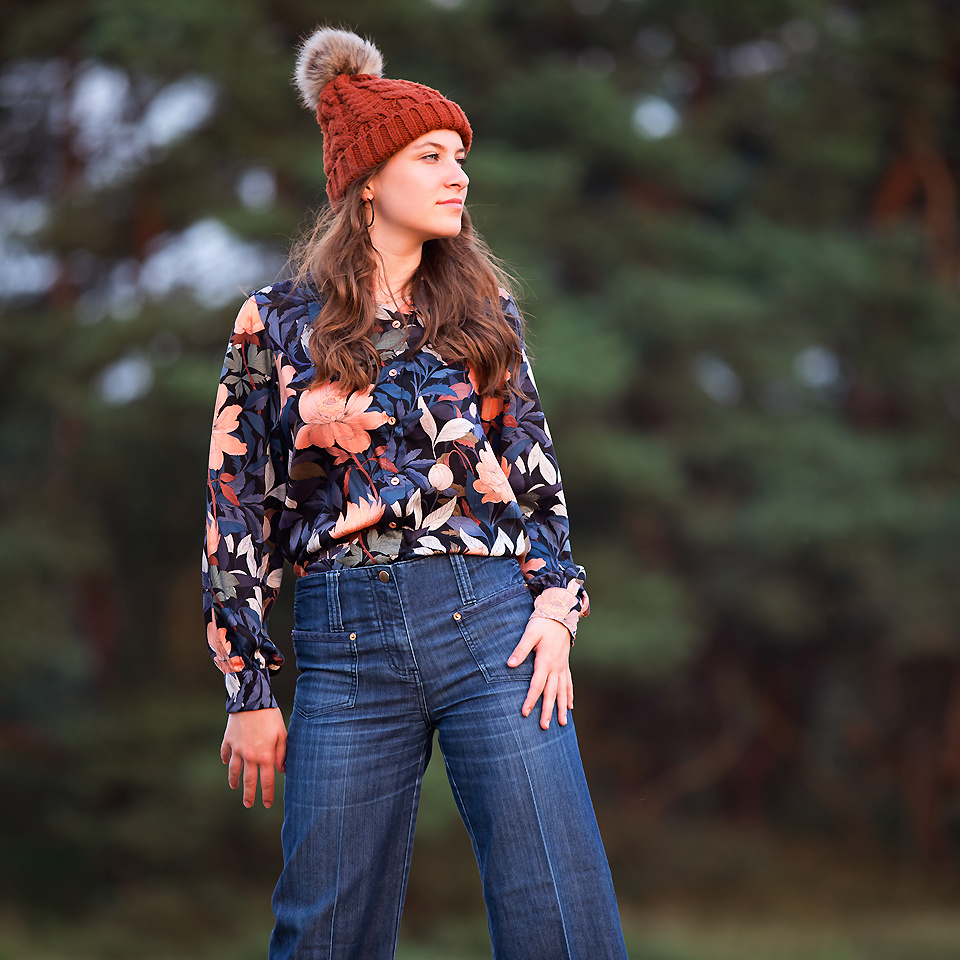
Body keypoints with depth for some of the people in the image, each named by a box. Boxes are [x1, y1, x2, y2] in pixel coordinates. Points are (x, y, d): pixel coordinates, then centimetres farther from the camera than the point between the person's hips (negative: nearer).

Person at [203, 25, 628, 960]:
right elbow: (238, 511, 5)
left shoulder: (483, 308, 12)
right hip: (347, 645, -1)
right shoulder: (278, 323, 5)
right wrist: (247, 690, 2)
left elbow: (535, 470, 14)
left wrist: (555, 605, -1)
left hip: (491, 620, 1)